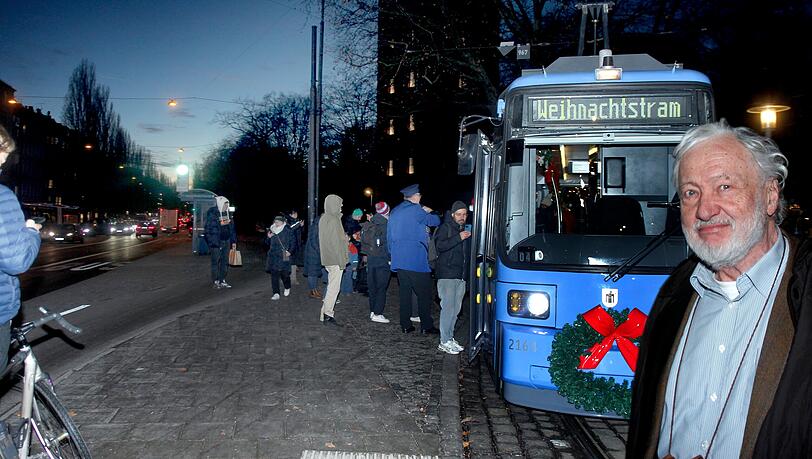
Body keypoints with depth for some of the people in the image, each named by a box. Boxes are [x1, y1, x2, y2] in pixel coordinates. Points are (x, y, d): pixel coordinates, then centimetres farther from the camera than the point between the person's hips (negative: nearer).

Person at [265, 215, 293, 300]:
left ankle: (287, 288, 31)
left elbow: (292, 243, 1)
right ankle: (276, 293, 0)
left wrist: (289, 251, -13)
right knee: (274, 275, -3)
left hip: (284, 256, -3)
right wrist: (269, 237, -3)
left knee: (284, 274, 1)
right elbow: (268, 243, 18)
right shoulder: (271, 230, 10)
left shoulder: (288, 231, -1)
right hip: (273, 256, 3)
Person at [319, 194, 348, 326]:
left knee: (331, 285, 17)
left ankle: (326, 312, 20)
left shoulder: (323, 218, 12)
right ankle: (327, 315, -5)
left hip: (327, 258, 9)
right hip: (335, 259, -9)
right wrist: (342, 261, -15)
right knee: (334, 287, -5)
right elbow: (336, 242, -18)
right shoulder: (333, 220, -16)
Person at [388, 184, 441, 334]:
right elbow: (435, 221, 1)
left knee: (405, 292, 11)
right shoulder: (416, 210, -9)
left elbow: (389, 236, 18)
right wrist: (429, 212, 21)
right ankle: (426, 326, 4)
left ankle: (405, 325, 13)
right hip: (416, 259, -7)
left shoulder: (394, 212, 14)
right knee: (425, 293, 1)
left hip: (398, 259, 7)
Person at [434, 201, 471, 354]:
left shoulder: (466, 230, 19)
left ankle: (450, 338, 19)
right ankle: (444, 342, -5)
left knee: (456, 309, 10)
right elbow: (440, 245, -19)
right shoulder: (445, 228, -2)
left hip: (461, 276, 7)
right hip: (447, 274, -7)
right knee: (448, 307, -10)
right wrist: (458, 238, -26)